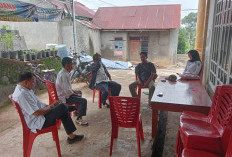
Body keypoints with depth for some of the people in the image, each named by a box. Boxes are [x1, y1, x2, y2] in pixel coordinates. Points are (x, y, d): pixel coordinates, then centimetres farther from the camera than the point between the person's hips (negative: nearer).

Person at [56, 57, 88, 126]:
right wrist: (75, 94, -13)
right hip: (65, 97, -11)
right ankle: (78, 119, -7)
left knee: (79, 92, 31)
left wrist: (73, 91, 9)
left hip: (63, 94, 11)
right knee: (83, 101, -21)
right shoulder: (64, 75, -25)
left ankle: (77, 110, 41)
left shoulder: (62, 72, 7)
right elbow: (67, 91, -28)